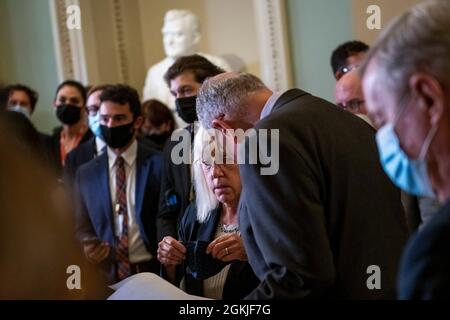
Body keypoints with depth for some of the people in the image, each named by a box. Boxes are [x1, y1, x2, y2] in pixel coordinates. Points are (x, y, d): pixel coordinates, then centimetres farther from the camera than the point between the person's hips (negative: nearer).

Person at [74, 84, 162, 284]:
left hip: (153, 272, -3)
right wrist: (88, 247, -12)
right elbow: (83, 228, 9)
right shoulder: (85, 174, 7)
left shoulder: (161, 164, -3)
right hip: (107, 275, 3)